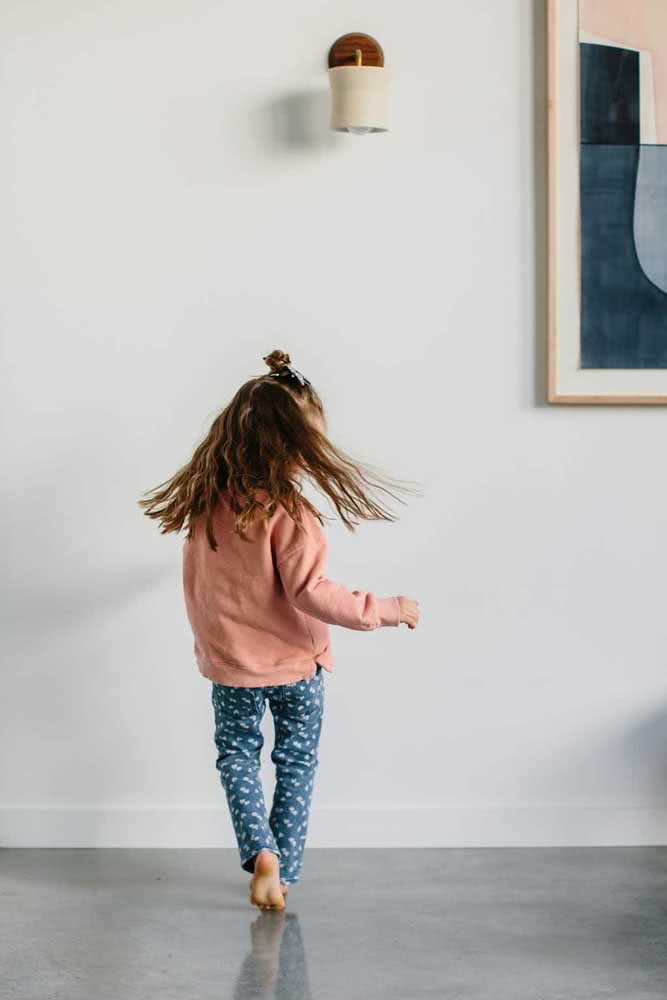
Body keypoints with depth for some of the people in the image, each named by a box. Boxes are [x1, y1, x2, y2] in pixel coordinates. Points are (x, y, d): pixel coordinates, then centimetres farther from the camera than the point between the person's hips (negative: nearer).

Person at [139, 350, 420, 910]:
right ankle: (283, 871, 18)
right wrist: (388, 609, -17)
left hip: (229, 661, 4)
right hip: (295, 662, -3)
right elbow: (310, 592, -24)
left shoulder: (205, 502, -5)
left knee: (237, 753, 19)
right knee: (296, 763, 14)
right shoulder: (287, 513, -23)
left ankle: (260, 850, 0)